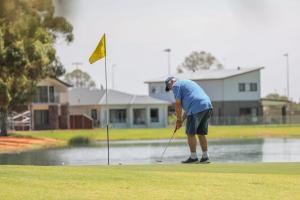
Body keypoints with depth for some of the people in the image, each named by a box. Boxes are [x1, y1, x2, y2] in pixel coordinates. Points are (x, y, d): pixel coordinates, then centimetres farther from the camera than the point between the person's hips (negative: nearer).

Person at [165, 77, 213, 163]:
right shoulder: (188, 83, 32)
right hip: (208, 106, 9)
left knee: (190, 134, -1)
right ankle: (205, 157, 11)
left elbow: (178, 104, -2)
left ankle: (193, 157, 0)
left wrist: (179, 120, 7)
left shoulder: (176, 85, 4)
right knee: (201, 134, 13)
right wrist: (182, 119, 25)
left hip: (197, 109, -9)